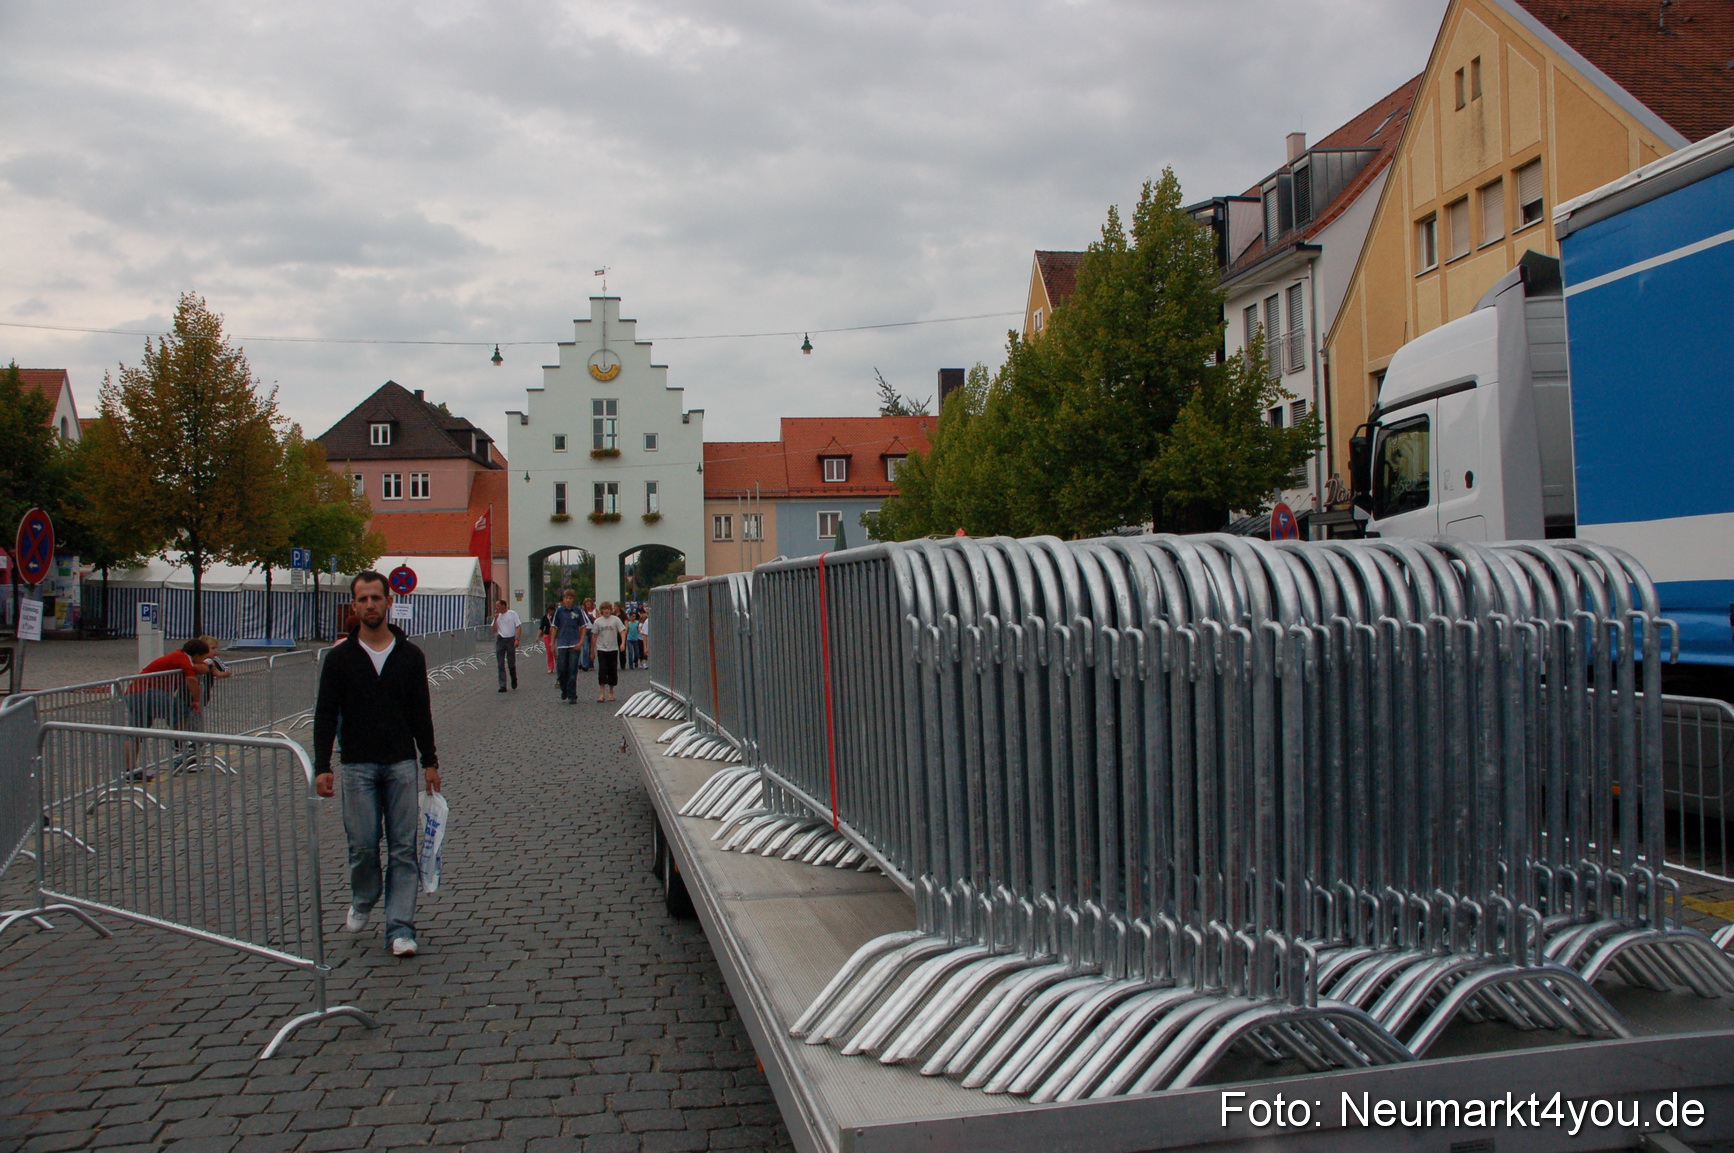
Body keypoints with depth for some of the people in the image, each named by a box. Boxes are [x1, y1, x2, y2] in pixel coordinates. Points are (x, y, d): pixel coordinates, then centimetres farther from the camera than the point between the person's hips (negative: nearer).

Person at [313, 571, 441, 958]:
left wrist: (430, 762, 6)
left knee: (403, 848, 0)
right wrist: (321, 767, -7)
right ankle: (362, 903, 30)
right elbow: (325, 715, 0)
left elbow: (421, 713, 8)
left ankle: (400, 929, 4)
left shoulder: (410, 655, 4)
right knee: (362, 845, 1)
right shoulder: (339, 657, 0)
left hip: (401, 764, 1)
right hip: (357, 766, -1)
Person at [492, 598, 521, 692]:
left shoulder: (512, 613, -2)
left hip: (510, 639, -4)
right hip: (500, 640, 4)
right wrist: (495, 619, -5)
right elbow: (494, 630, 5)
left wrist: (517, 639, -13)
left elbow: (519, 627, -4)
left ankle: (514, 680, 28)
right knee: (500, 664, -2)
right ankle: (502, 686, 0)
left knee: (511, 663, 2)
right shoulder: (497, 615, 10)